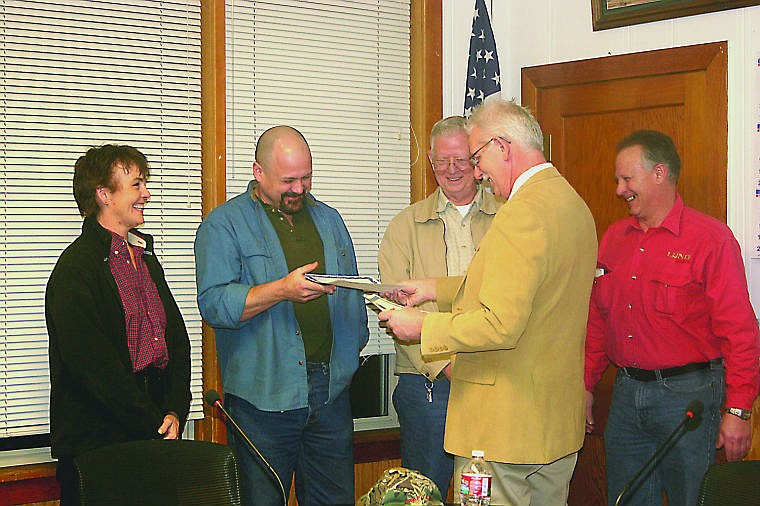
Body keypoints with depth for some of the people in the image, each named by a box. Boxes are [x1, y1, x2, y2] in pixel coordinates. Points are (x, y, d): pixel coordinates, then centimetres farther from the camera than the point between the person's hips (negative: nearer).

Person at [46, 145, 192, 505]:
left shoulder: (146, 259, 16)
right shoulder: (76, 267, -11)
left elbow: (176, 339, 12)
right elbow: (92, 364, -19)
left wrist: (174, 412, -3)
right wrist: (154, 424, -16)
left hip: (154, 438, 7)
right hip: (94, 442, -7)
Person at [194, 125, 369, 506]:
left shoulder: (328, 219, 17)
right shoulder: (224, 225, -2)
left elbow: (352, 293, 21)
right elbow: (213, 303, -14)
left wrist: (353, 347, 9)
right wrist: (283, 289, -24)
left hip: (331, 389, 5)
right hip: (264, 397, -5)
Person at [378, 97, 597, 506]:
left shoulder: (522, 214, -21)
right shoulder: (573, 205, 11)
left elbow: (501, 325, -26)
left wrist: (421, 326, -13)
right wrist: (436, 289, 18)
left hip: (504, 423, -10)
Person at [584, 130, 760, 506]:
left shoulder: (710, 238, -8)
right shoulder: (614, 237, 10)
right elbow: (597, 320, 17)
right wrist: (586, 386, 14)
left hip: (686, 393, -6)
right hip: (625, 393, 6)